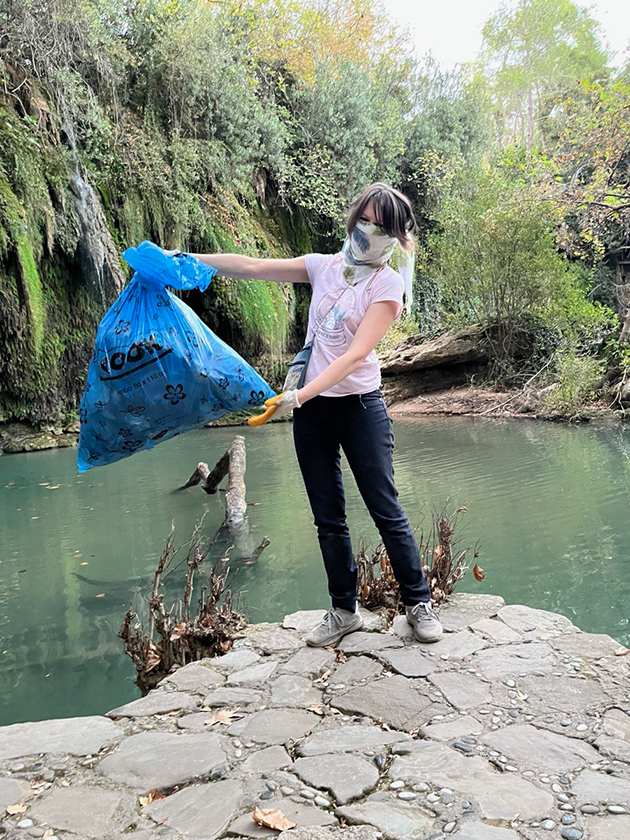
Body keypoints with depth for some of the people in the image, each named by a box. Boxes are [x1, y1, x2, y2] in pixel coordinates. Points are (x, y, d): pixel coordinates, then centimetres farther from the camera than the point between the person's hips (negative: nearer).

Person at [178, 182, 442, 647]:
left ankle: (419, 603, 18)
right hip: (311, 408, 5)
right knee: (328, 518, 10)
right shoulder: (325, 266, 7)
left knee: (386, 511, 1)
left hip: (360, 406, -4)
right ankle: (344, 610, 23)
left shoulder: (387, 285, -8)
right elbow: (252, 267, 6)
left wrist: (302, 395, -28)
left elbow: (356, 354, -19)